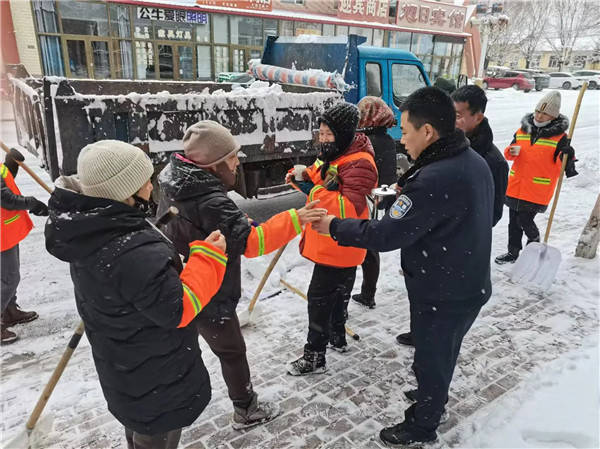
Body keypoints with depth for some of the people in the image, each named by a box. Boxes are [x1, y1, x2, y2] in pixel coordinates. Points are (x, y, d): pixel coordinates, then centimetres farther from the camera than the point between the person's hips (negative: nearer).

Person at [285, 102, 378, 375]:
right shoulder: (331, 154, 6)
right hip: (327, 242, 10)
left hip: (339, 247, -9)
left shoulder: (359, 163, -23)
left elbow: (350, 207, -32)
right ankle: (338, 338, 43)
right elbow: (318, 180, 19)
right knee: (337, 294, 24)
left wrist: (314, 191, -31)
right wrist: (303, 177, -3)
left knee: (319, 298, -1)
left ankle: (314, 357, 14)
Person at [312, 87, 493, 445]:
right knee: (443, 352, 29)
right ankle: (433, 397, 54)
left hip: (442, 294, -9)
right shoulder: (474, 160, -1)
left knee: (431, 358, 13)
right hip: (468, 284, 9)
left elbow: (386, 235, -29)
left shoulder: (435, 179, -32)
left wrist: (333, 226, -18)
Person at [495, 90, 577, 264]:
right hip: (515, 186, 4)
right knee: (513, 221, 12)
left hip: (538, 190, -4)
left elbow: (566, 166, -5)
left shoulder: (559, 137, -7)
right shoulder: (523, 130, 4)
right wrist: (512, 151, -12)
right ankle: (513, 252, 28)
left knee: (525, 220, -3)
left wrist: (568, 155, -26)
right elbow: (509, 153, 10)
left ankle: (534, 240, 29)